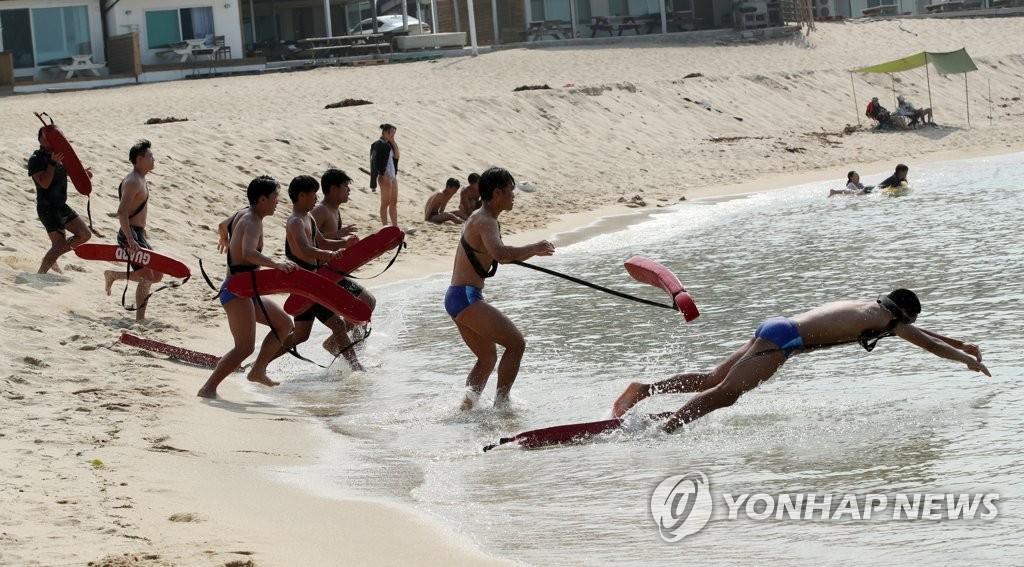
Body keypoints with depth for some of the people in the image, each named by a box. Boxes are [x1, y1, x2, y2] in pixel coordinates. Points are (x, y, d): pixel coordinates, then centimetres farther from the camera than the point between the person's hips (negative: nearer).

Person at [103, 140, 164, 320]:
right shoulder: (133, 182, -16)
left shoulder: (141, 181, 16)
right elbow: (122, 212, -26)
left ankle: (113, 275, 22)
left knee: (157, 275, 13)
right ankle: (140, 318, -10)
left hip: (138, 236, 10)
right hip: (131, 236, -10)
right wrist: (130, 240, -33)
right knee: (146, 277, -12)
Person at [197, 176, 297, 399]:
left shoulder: (242, 215, 14)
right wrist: (276, 264, -48)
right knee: (245, 347, -20)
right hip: (237, 291, -11)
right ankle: (208, 389, -20)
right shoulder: (252, 222, -16)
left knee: (284, 323, 18)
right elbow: (248, 253, -36)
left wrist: (225, 241, 61)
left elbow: (223, 225, 38)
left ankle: (258, 370, 18)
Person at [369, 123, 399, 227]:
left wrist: (393, 142, 4)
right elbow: (375, 161, -16)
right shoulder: (379, 145, -11)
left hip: (393, 175, 9)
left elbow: (396, 156, 10)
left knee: (394, 202, 11)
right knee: (385, 203, -4)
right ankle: (385, 227, -1)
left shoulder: (388, 144, 14)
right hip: (385, 176, -9)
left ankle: (395, 226, 16)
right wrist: (384, 175, -20)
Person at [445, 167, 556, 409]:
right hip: (466, 298, -11)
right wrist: (533, 247, -22)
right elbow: (500, 253, -34)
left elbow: (501, 257, 32)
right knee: (516, 343, -12)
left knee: (488, 357, 21)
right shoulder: (486, 222, -14)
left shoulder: (480, 218, 18)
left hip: (456, 298, 11)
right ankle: (501, 403, -11)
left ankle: (465, 408, 21)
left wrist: (532, 252, 21)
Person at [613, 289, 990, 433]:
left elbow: (918, 333, 40)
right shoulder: (887, 319, 3)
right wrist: (967, 360, 24)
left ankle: (645, 391, -1)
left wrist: (959, 344, 46)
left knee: (711, 380, 8)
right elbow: (928, 344, 9)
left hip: (774, 329, 9)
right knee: (725, 393, -19)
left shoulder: (867, 307, 27)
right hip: (783, 339, -9)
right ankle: (660, 433, -31)